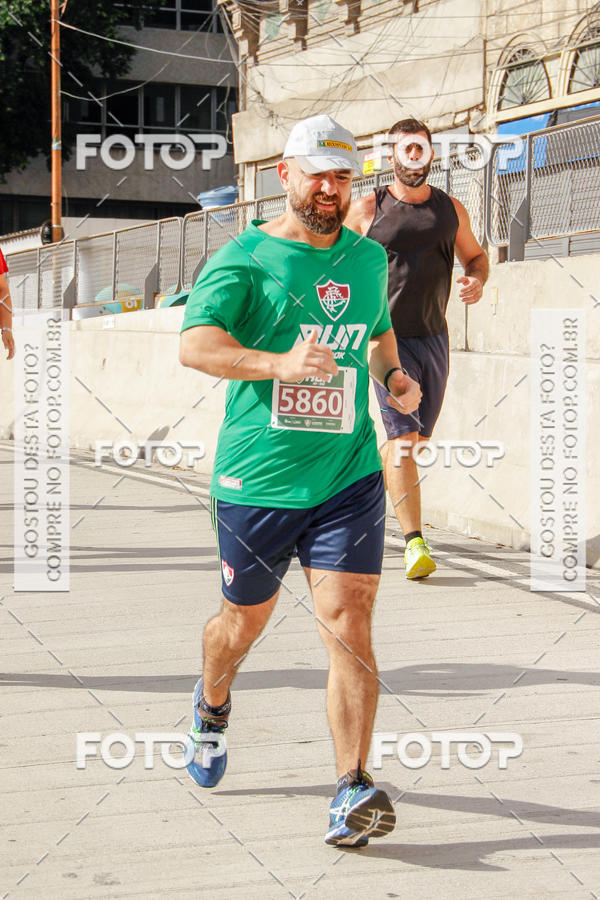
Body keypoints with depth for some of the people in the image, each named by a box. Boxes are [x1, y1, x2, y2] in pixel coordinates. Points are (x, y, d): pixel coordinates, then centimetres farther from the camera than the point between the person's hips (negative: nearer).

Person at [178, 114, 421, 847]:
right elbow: (195, 345, -23)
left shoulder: (368, 258, 10)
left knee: (347, 625, -11)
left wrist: (393, 376, 12)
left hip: (348, 477, 2)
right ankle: (213, 704, 49)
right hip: (255, 482, -2)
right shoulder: (243, 259, -7)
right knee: (244, 623, 15)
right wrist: (281, 363, -38)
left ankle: (353, 793, -11)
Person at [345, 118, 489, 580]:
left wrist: (477, 279, -2)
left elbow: (475, 255, 20)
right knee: (402, 436, -15)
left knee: (417, 439, 12)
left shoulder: (451, 209, 9)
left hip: (433, 337, 5)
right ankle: (414, 541, -20)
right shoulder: (367, 209, -1)